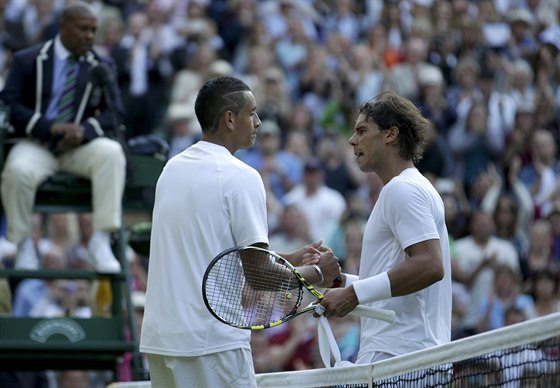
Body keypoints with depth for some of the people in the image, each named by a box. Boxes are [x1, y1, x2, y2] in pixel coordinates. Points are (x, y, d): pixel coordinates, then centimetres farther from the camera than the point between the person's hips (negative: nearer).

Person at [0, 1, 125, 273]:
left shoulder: (101, 67, 11)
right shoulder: (28, 60, 5)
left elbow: (114, 112, 3)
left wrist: (84, 130, -19)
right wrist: (51, 126, -20)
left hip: (79, 147, 2)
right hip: (36, 144, -2)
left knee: (111, 153, -31)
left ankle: (101, 239, -29)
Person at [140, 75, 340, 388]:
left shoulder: (172, 169, 12)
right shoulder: (240, 177, -10)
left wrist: (291, 259, 20)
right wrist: (316, 272, 5)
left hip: (159, 338, 7)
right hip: (213, 340, -7)